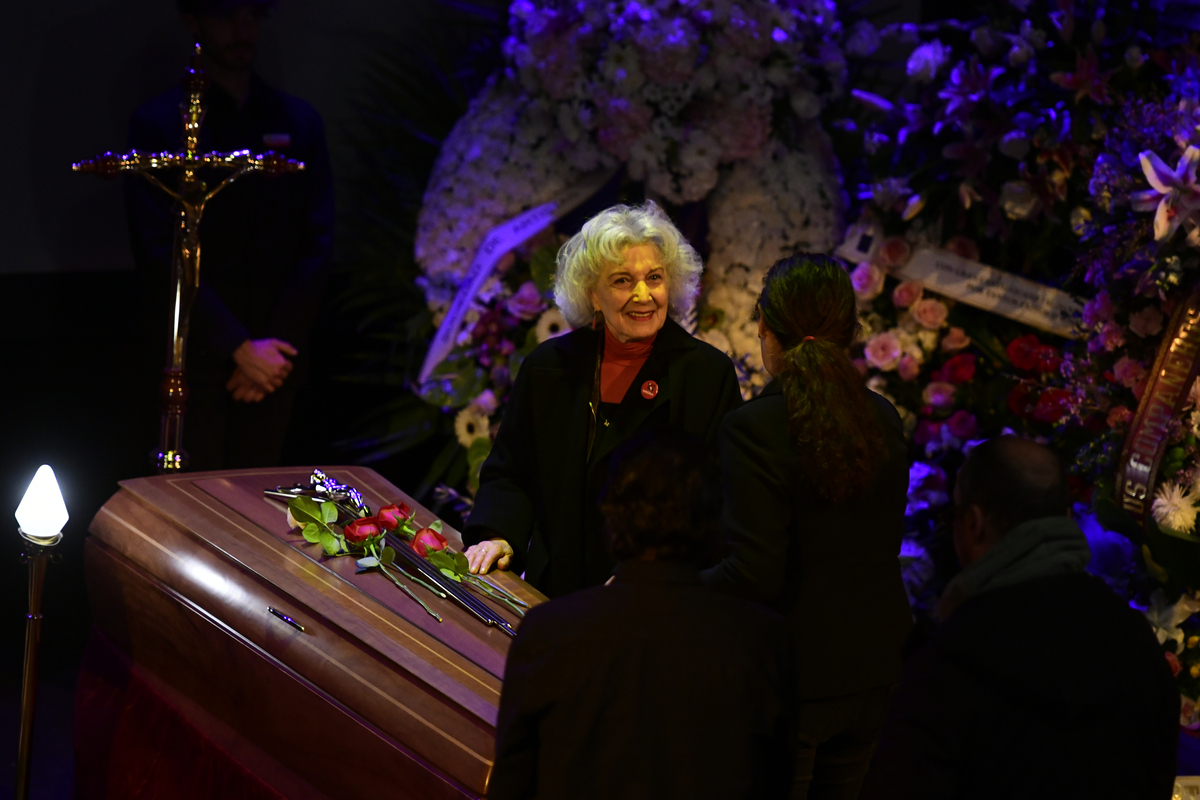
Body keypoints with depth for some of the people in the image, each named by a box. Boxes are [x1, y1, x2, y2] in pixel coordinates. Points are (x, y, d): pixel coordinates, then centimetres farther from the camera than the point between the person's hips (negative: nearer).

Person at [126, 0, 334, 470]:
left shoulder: (298, 122, 10)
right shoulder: (158, 124, -1)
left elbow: (317, 245, 6)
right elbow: (159, 254, -7)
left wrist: (278, 347, -6)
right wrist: (239, 348, -12)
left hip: (274, 359, 3)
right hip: (197, 357, -3)